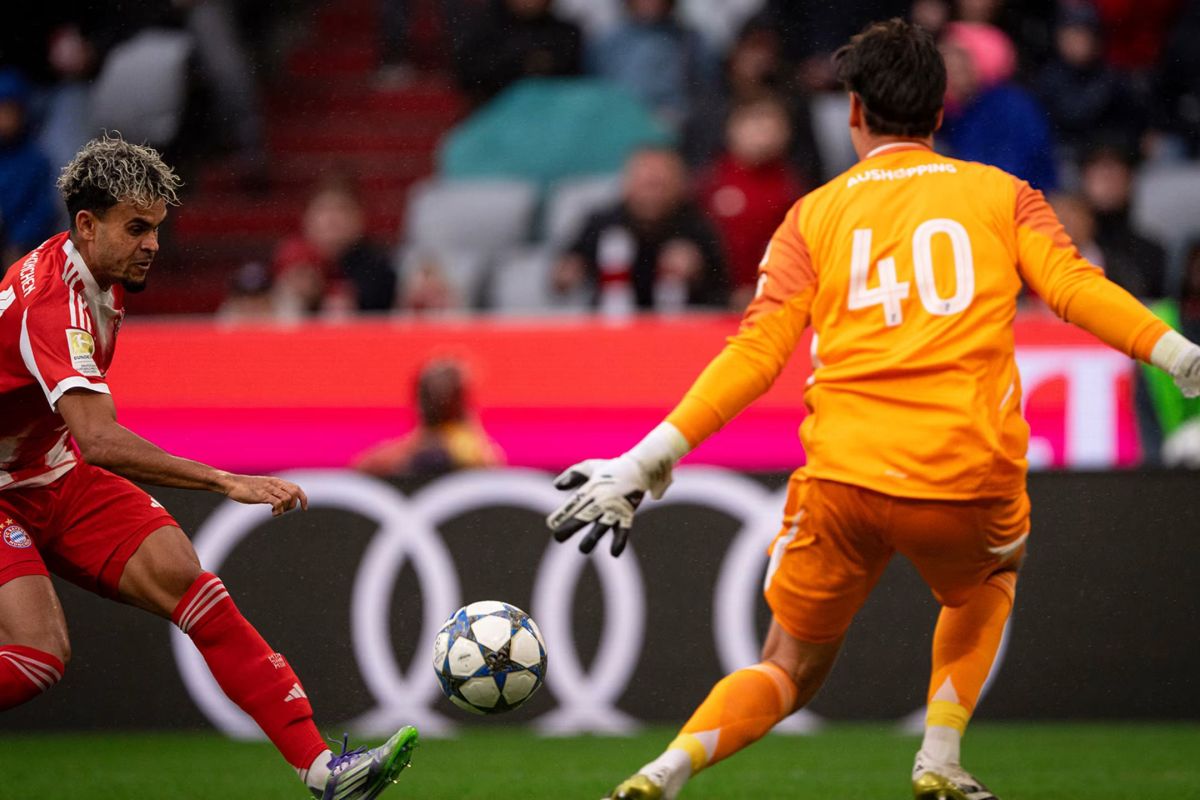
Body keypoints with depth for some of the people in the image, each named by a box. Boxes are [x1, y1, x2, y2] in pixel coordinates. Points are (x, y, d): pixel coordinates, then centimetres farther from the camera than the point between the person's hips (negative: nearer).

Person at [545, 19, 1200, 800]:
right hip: (970, 474, 0)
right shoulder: (1001, 194, 11)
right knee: (987, 586, 34)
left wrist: (650, 458, 2)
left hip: (844, 479, 0)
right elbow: (1073, 286, -5)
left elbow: (757, 352, 2)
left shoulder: (816, 214, 11)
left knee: (789, 671, 15)